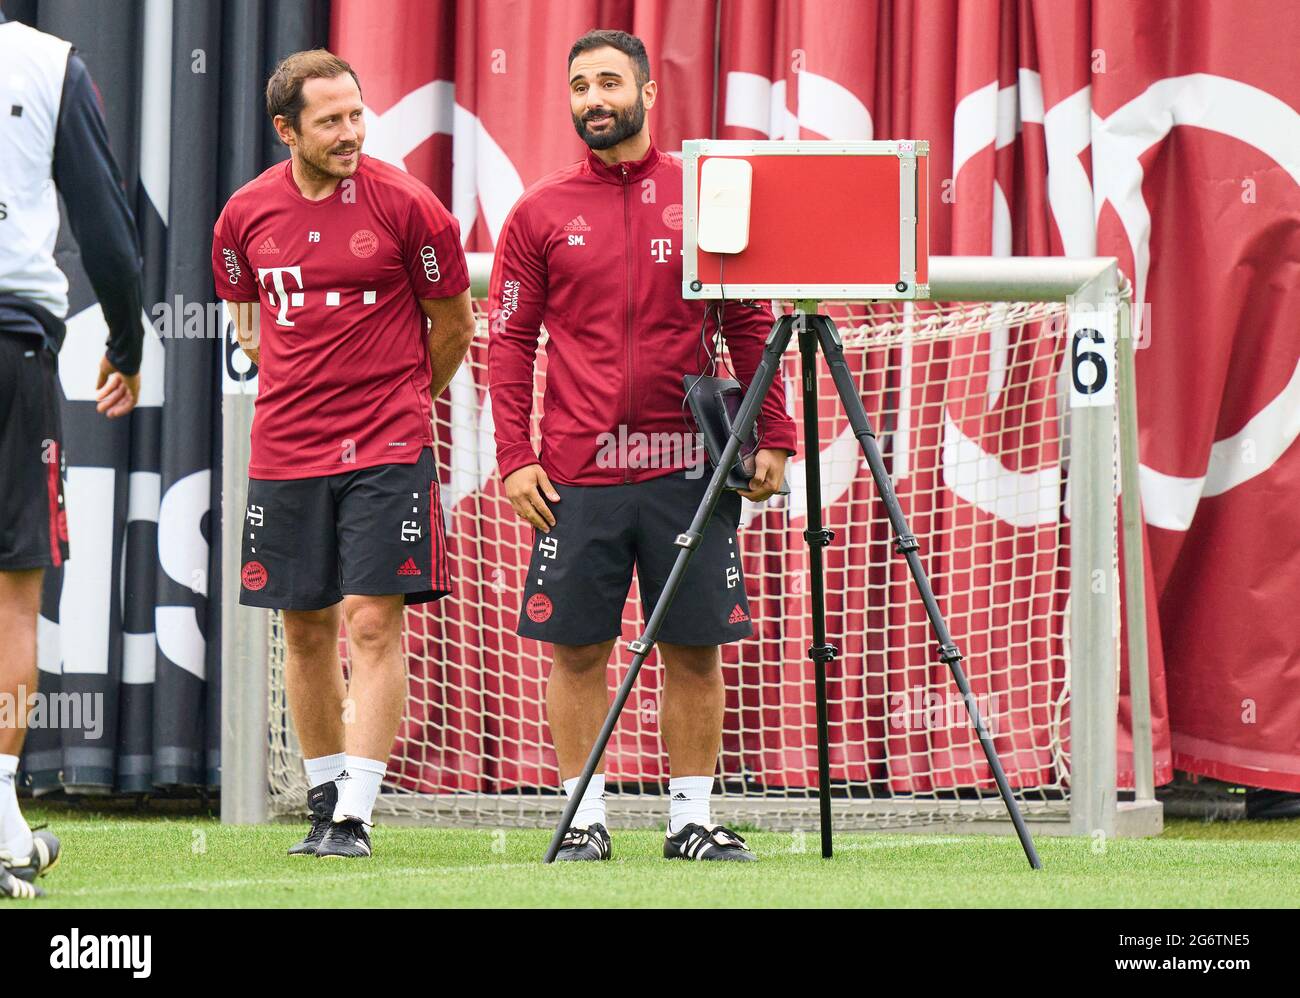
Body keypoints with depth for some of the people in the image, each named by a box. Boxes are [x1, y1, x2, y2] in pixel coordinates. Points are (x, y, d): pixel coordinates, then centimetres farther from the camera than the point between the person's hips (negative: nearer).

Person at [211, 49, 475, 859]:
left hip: (387, 449, -4)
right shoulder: (247, 214, 2)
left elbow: (452, 324, 5)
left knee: (373, 621, -9)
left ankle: (355, 815, -9)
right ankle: (325, 798, 22)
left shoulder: (407, 206, -8)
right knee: (306, 628, 9)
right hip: (285, 450, 4)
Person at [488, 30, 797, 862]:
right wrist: (516, 457, -3)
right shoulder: (542, 213, 6)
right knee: (577, 649, 1)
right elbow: (509, 340, 6)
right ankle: (585, 819, 8)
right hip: (576, 473, 0)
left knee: (695, 647, 2)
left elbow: (750, 326, 8)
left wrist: (772, 440, 0)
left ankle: (694, 818, 10)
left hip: (685, 469, 0)